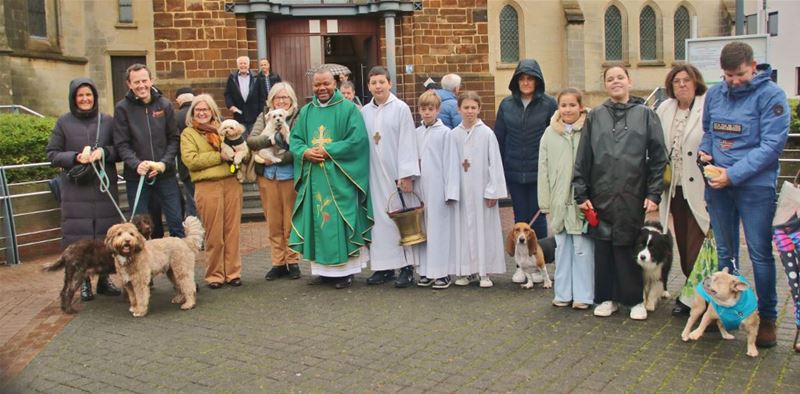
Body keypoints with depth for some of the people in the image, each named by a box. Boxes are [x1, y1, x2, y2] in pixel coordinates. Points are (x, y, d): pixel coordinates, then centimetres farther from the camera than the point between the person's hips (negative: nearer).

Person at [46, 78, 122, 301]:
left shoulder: (108, 121, 5)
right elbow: (52, 154, 4)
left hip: (105, 187, 1)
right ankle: (84, 282, 11)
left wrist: (104, 152, -12)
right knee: (79, 234, 0)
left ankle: (104, 279, 17)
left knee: (106, 234, 4)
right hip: (75, 190, -1)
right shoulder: (64, 122, 3)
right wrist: (75, 157, -13)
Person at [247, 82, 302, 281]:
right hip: (267, 177, 4)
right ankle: (278, 262, 17)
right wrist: (272, 138, -18)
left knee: (290, 222, 3)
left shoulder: (298, 118, -3)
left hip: (290, 176, -3)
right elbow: (251, 140, -4)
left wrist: (277, 158, -15)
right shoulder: (264, 117, 9)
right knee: (273, 223, 8)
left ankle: (292, 261, 14)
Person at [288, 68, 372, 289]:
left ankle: (345, 270, 7)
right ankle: (323, 268, 16)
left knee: (339, 222, -3)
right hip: (313, 178, 5)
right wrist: (305, 152, -9)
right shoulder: (306, 112, 14)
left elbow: (357, 140, -10)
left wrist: (327, 151, -14)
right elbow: (294, 139, 13)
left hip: (339, 179, -5)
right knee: (317, 221, 6)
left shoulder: (348, 109, -1)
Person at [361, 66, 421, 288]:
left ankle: (407, 267, 7)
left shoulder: (401, 109, -4)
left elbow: (407, 143, -8)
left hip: (396, 174, -4)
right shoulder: (365, 112, 7)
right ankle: (384, 267, 14)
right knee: (379, 218, 6)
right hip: (374, 175, 4)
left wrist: (407, 175, -14)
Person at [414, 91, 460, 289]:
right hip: (421, 188, 5)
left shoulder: (445, 133, -4)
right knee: (424, 228, 9)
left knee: (440, 228, -1)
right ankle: (426, 271, 17)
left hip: (439, 188, -5)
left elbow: (451, 163, -7)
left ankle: (443, 272, 7)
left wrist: (451, 191, -11)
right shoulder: (416, 133, 10)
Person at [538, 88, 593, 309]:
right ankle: (563, 293, 21)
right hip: (558, 201, 4)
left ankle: (583, 295, 11)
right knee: (562, 248, 12)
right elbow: (543, 170, 7)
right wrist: (545, 203, 4)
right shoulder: (550, 134, 6)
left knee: (582, 248, 1)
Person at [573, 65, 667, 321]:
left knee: (629, 247, 2)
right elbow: (582, 158, 7)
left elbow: (658, 156, 2)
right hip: (601, 196, 2)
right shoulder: (595, 117, 9)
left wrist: (654, 194, -4)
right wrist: (581, 194, 1)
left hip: (632, 196, -2)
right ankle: (606, 298, 19)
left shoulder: (645, 115, 4)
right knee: (603, 248, 6)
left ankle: (635, 299, 18)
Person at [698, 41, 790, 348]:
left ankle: (767, 317, 14)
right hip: (718, 184, 5)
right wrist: (704, 151, -2)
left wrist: (733, 174, -21)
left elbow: (771, 145, -16)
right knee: (724, 251, 14)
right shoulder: (714, 94, 7)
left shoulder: (771, 95, -10)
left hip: (755, 186, -5)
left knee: (760, 252, 1)